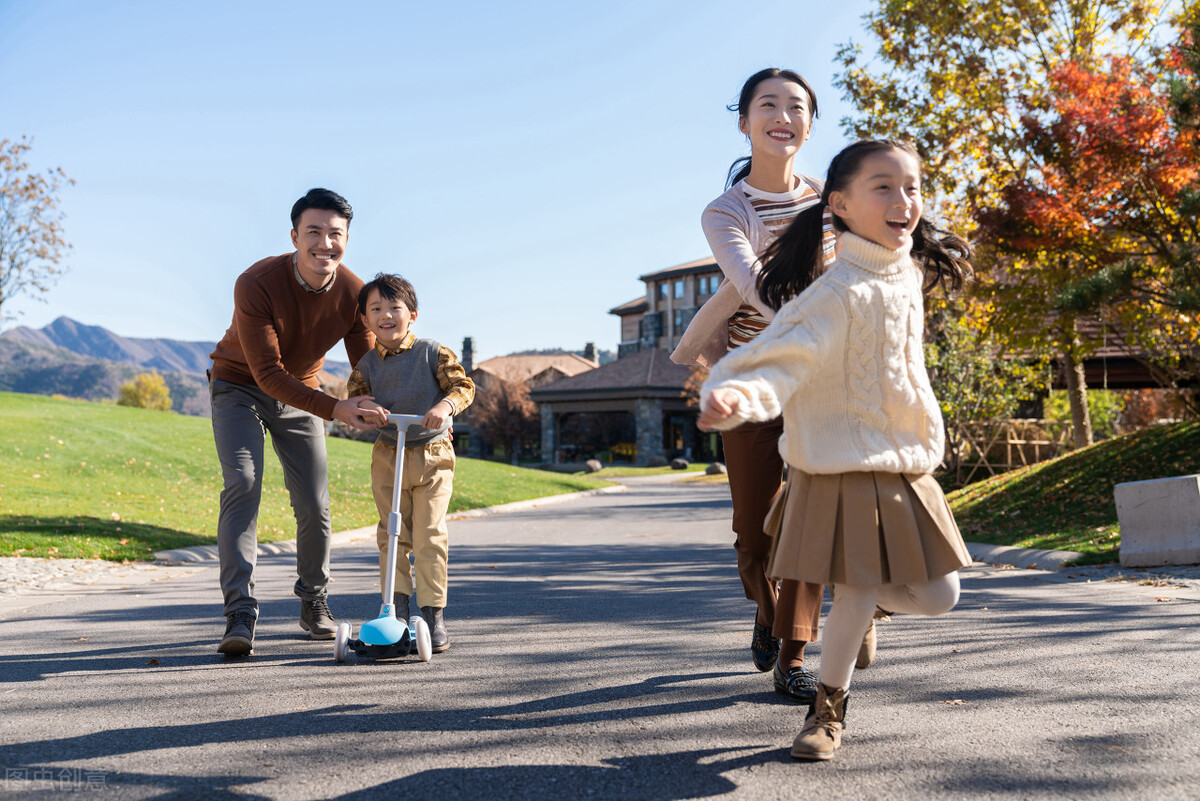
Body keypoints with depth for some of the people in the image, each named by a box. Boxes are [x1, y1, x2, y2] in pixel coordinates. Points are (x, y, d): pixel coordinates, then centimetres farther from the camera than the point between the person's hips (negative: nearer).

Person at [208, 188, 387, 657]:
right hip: (239, 388, -3)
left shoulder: (353, 294, -18)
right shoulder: (256, 285, -30)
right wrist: (335, 410, -42)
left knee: (314, 506, -1)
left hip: (299, 395, 3)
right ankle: (240, 612, -23)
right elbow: (268, 373, -32)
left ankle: (314, 602, 23)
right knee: (242, 484, -23)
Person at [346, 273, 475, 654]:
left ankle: (433, 613, 3)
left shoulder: (433, 353, -5)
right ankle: (397, 609, 15)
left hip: (432, 455, -3)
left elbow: (463, 385, -11)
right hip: (387, 458, 3)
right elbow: (353, 394, 2)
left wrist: (445, 405, -31)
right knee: (391, 535, 5)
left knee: (429, 536, -6)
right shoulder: (368, 363, 3)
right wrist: (363, 405, -21)